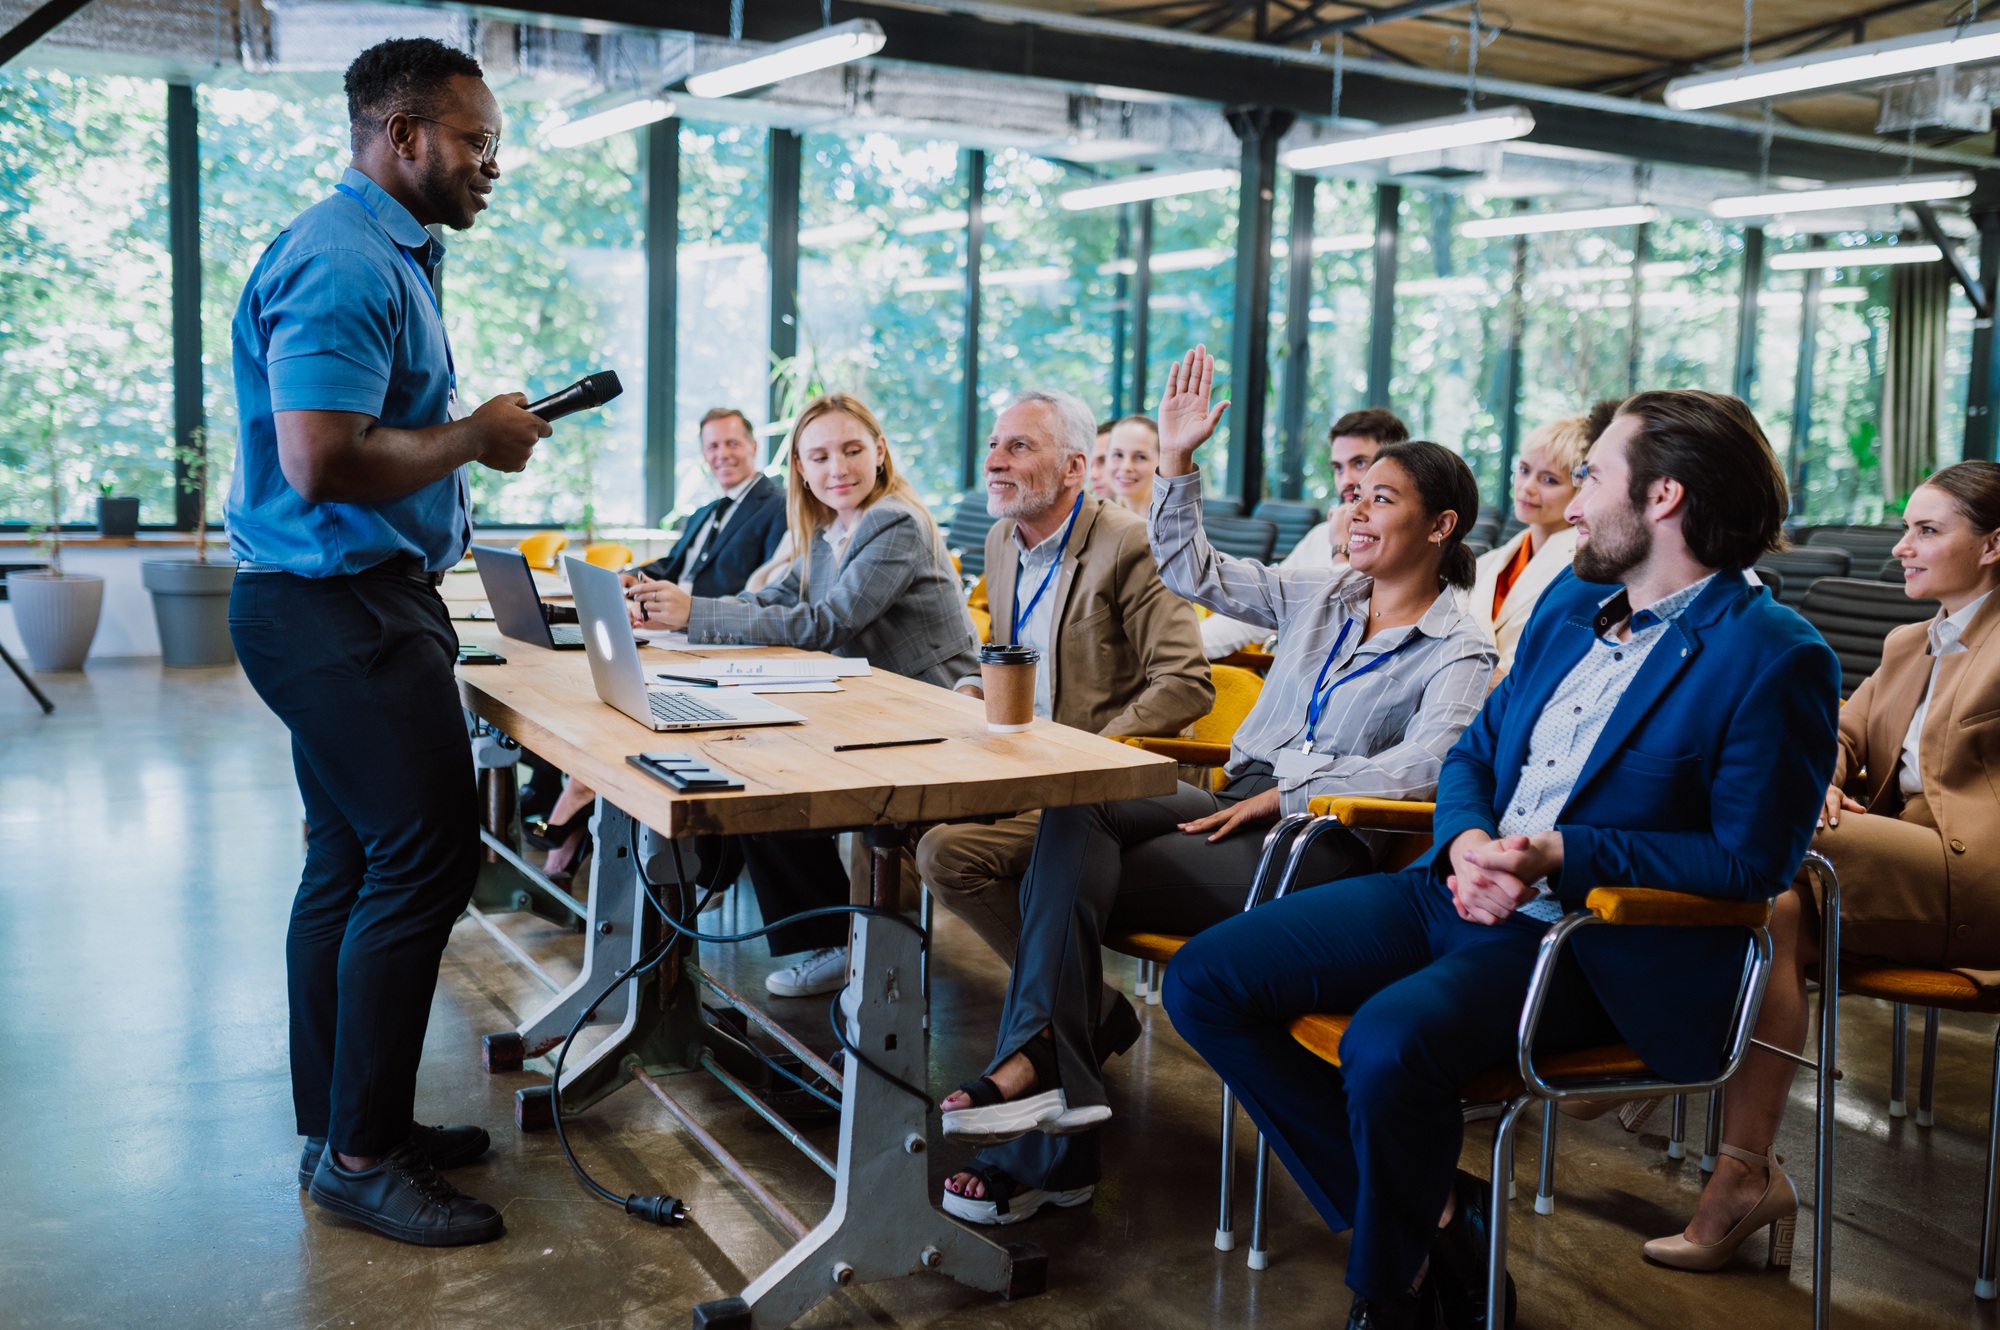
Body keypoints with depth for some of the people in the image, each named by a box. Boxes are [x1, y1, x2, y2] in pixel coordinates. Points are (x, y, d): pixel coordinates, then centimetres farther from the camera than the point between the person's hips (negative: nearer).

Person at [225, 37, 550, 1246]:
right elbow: (321, 462, -27)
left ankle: (342, 1124, 24)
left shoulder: (390, 257, 17)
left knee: (356, 863, 14)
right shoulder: (343, 265, -17)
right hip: (338, 610, -11)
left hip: (358, 604, 11)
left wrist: (477, 431, 9)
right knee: (425, 859, -9)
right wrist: (474, 438, -16)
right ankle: (361, 1151, 2)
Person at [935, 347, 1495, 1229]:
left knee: (1072, 883, -25)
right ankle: (1044, 1064, -35)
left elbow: (1425, 765, -18)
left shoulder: (1459, 654, -1)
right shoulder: (1320, 599, 19)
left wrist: (1285, 794, -20)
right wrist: (1177, 462, 11)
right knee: (1076, 819, -26)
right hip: (1242, 803, 6)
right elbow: (1192, 571, 21)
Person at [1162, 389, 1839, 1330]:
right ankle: (1425, 1213, 3)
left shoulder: (1772, 659, -11)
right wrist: (1466, 843, -6)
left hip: (1592, 942, -8)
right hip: (1459, 891, 8)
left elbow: (1753, 860, -12)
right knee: (1205, 980, -5)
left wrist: (1564, 854, -20)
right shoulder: (1573, 596, 12)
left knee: (1388, 1040, -35)